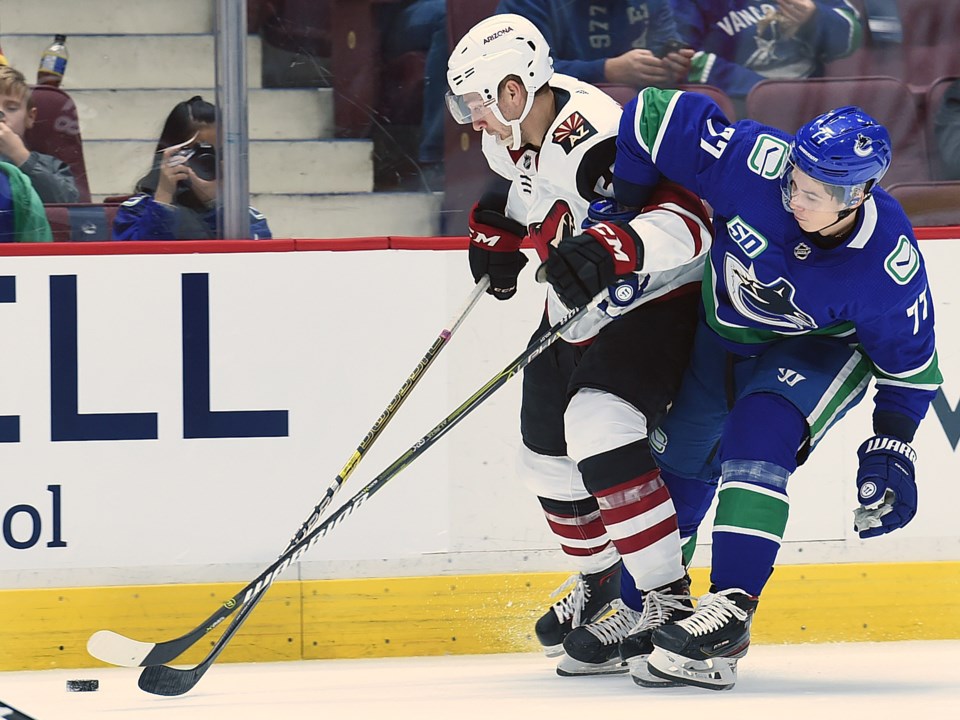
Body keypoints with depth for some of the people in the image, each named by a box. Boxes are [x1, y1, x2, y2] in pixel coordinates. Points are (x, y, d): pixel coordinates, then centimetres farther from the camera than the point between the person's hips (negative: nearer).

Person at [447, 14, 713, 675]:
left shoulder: (594, 142, -31)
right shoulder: (515, 137, -1)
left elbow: (687, 221, -40)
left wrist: (613, 245, -53)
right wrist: (497, 235, 9)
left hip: (656, 304, -10)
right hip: (576, 315, 10)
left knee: (598, 425, -29)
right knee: (548, 455, 13)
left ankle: (660, 596, -24)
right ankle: (601, 578, 37)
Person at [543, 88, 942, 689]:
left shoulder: (888, 263, -35)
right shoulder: (758, 162, -35)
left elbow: (910, 361, -18)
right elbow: (656, 115, -24)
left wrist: (891, 450, -21)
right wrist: (619, 217, -15)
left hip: (822, 350, -4)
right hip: (722, 328, 4)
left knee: (756, 442, -30)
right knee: (678, 459, 15)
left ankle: (732, 608, -32)